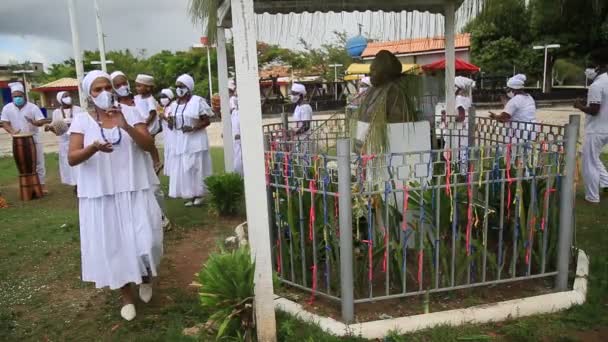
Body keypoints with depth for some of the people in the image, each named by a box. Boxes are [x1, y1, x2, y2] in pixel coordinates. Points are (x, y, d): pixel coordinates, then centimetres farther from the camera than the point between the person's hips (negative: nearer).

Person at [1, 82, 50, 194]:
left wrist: (35, 123, -35)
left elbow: (42, 121, -12)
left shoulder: (33, 107, -8)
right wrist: (12, 131, -21)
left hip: (34, 140, -2)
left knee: (39, 163, 2)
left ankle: (42, 184, 11)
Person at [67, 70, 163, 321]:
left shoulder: (130, 113, 1)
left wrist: (125, 126, -23)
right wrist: (93, 147, -29)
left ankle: (145, 276, 31)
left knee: (145, 240, -3)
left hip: (135, 190, 0)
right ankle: (126, 296, 27)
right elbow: (72, 159, -9)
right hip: (101, 194, 0)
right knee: (113, 245, 7)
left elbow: (149, 145, -9)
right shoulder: (82, 120, -1)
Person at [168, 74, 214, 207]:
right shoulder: (174, 105, 13)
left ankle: (198, 195, 9)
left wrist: (193, 128, -22)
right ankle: (190, 196, 11)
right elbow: (172, 125, 19)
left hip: (195, 141, -6)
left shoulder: (198, 101, -7)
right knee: (182, 169, 4)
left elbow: (207, 121, -8)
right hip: (180, 142, 6)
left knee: (196, 167, -2)